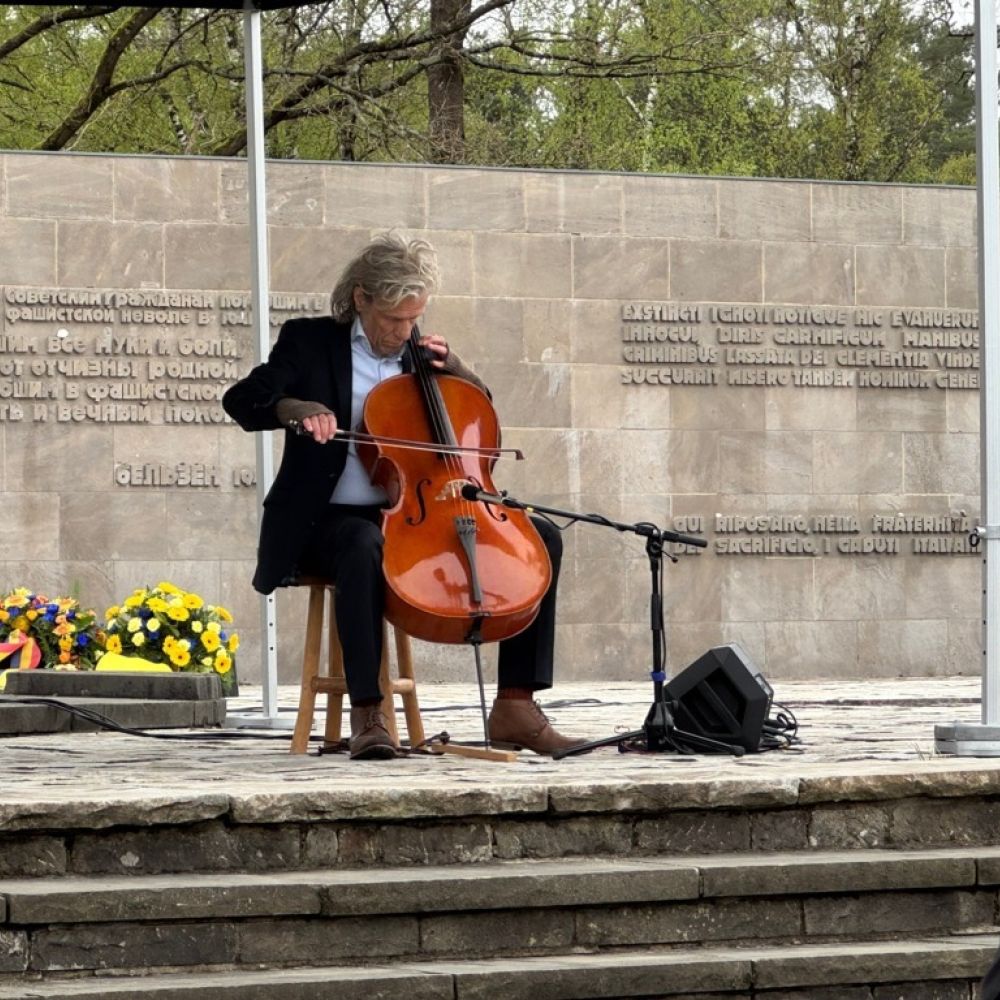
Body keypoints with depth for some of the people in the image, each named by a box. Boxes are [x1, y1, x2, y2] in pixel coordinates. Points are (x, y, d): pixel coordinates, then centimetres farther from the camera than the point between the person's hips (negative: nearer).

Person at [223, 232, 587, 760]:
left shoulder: (420, 354, 16)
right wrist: (297, 408, -30)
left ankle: (515, 706, -13)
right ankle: (367, 716, -40)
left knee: (540, 536, -12)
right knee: (365, 547, -42)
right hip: (330, 522, -5)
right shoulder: (311, 341, 3)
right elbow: (241, 399, -9)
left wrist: (455, 368, 4)